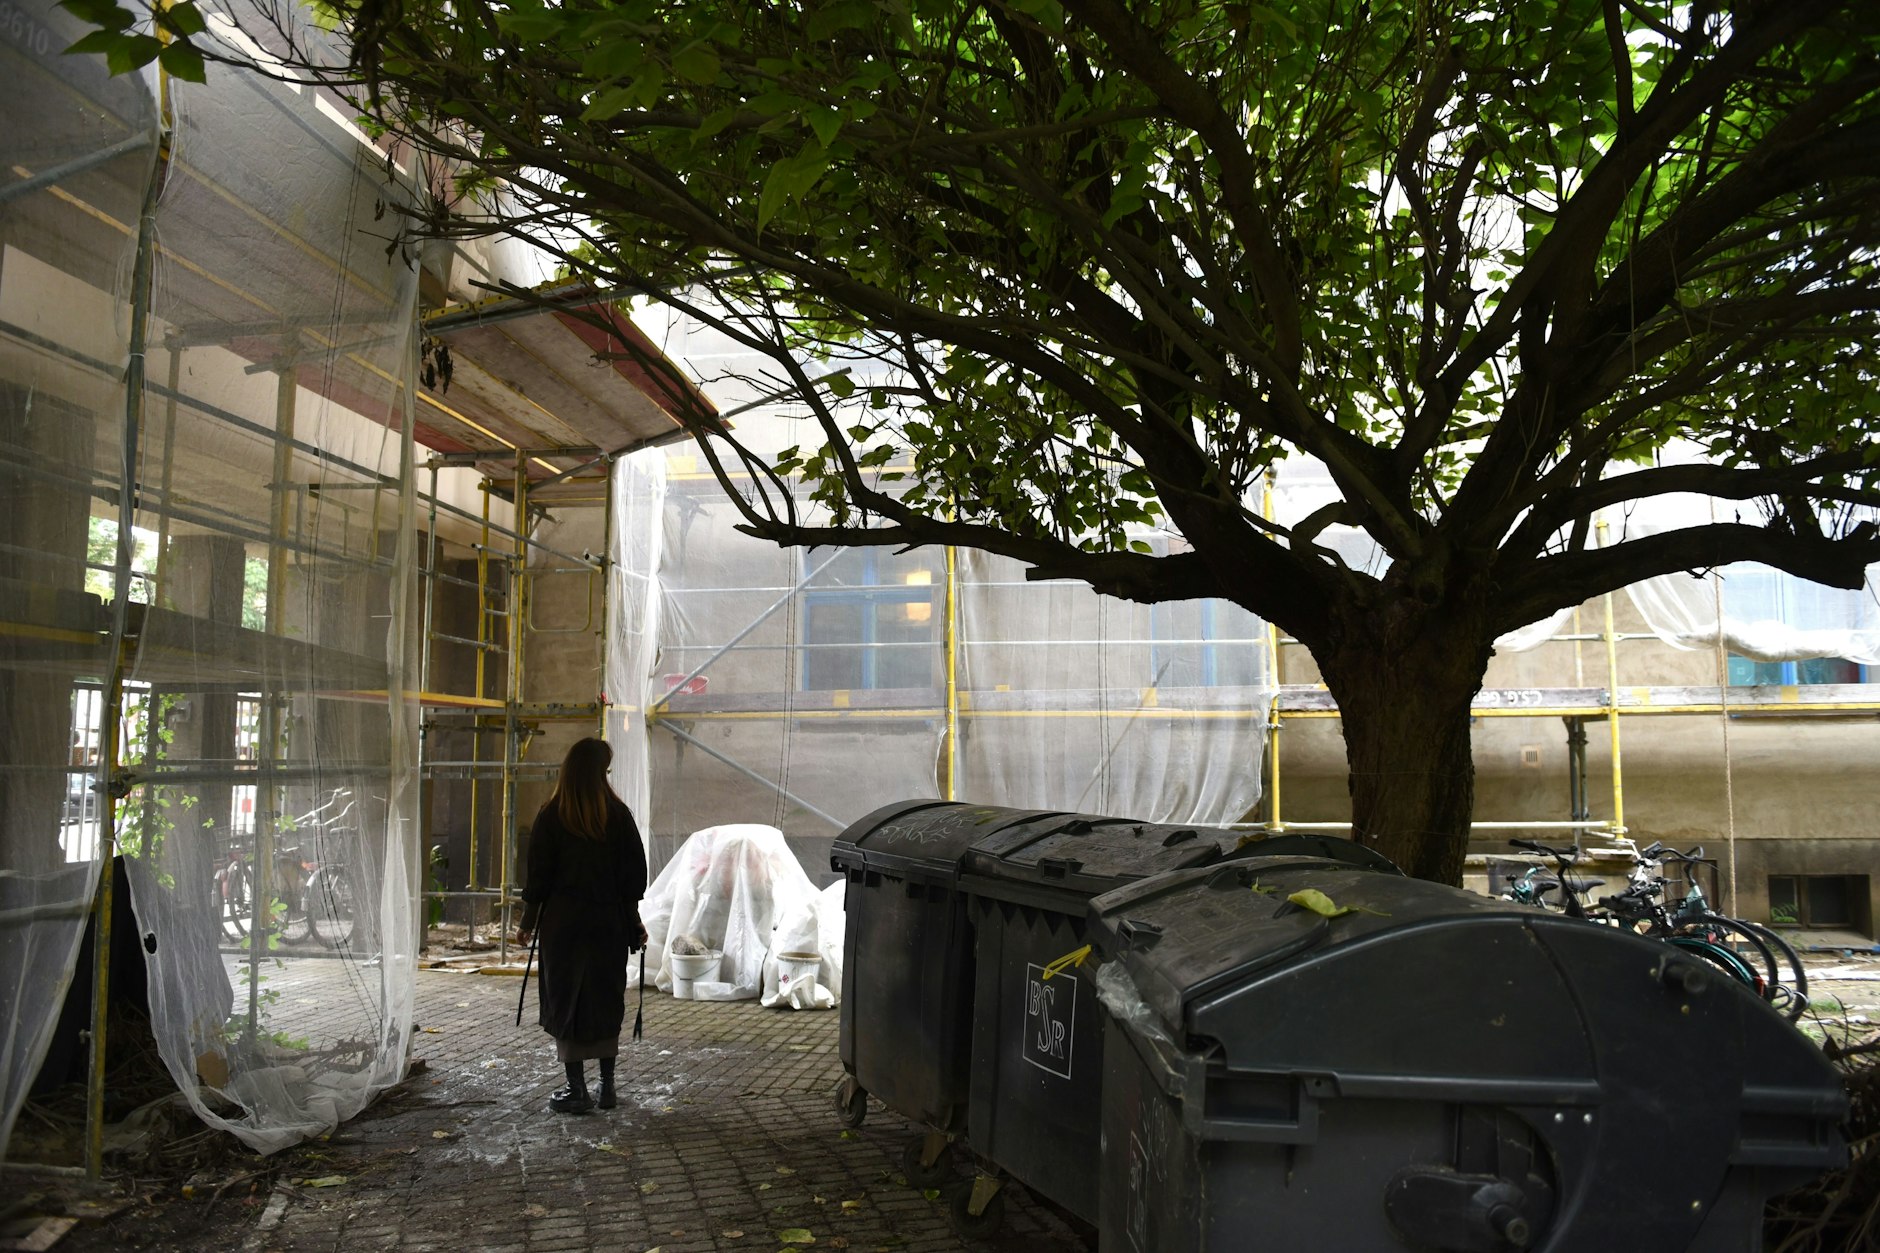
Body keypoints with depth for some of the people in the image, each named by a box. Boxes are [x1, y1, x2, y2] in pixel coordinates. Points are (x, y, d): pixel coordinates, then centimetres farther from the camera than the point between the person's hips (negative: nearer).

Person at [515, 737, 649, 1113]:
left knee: (566, 1003, 5)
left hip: (564, 923, -2)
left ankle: (577, 1090, 7)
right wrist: (633, 921, 11)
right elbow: (634, 873, 3)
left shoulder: (551, 816, -6)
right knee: (606, 1002, 13)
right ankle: (607, 1087, 17)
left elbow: (538, 875, -4)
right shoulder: (619, 815, -1)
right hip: (610, 924, 3)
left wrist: (528, 923, 5)